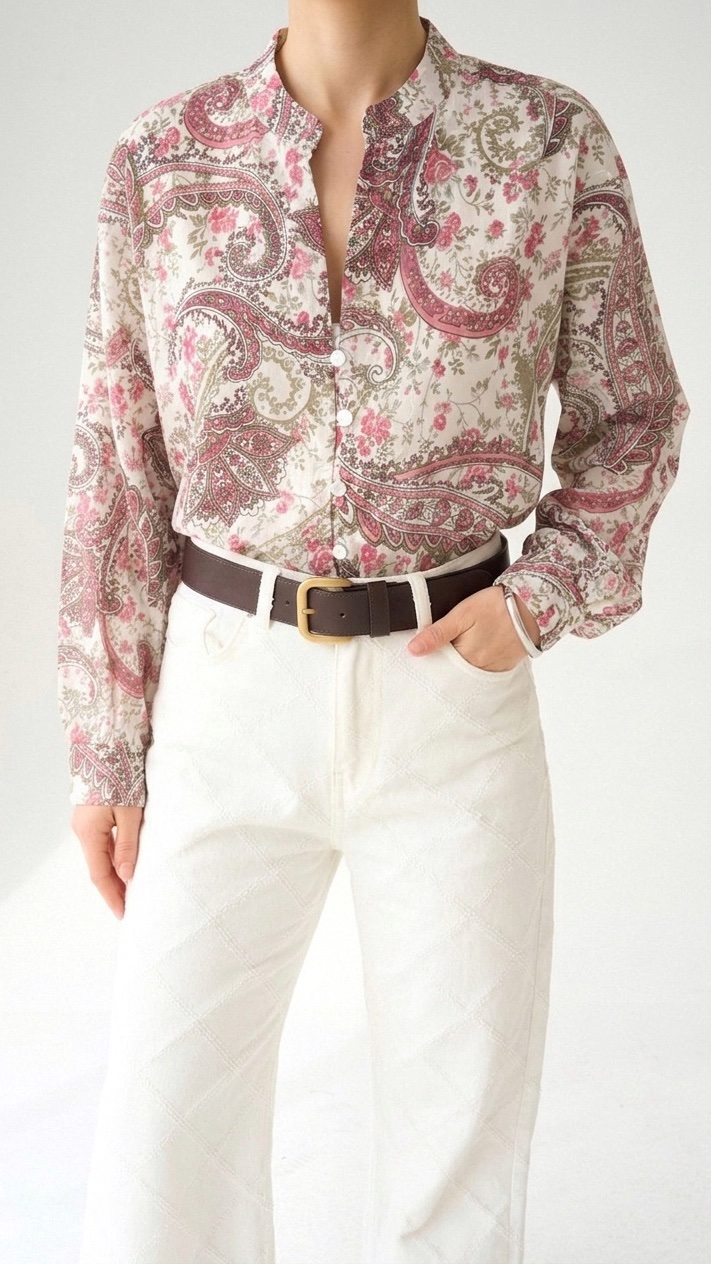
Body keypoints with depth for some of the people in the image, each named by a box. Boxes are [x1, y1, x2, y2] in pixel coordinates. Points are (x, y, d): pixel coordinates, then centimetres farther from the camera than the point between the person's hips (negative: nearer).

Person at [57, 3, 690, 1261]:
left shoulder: (553, 139, -4)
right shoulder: (162, 159, -1)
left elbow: (628, 418, 7)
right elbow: (121, 470, 4)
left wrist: (548, 599, -11)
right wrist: (104, 751, 4)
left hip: (453, 704, 0)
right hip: (233, 704, 1)